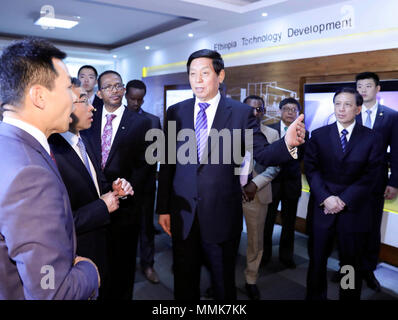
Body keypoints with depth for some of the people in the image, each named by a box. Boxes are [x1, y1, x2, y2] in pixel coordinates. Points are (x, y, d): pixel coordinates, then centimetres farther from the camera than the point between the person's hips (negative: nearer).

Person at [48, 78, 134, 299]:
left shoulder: (83, 142, 5)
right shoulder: (50, 154, -26)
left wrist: (114, 190, -3)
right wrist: (102, 206, -21)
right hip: (77, 261, -8)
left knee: (101, 293, 25)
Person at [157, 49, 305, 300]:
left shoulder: (241, 112, -4)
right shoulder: (176, 112, 3)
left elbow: (263, 155, -6)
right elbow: (167, 164, 4)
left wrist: (287, 143, -28)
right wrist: (163, 208, 3)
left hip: (222, 216, -2)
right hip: (182, 215, 3)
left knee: (224, 284, 17)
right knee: (184, 283, 19)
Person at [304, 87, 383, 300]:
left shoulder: (371, 138, 0)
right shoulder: (319, 135, 3)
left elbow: (370, 176, -6)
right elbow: (311, 169, -2)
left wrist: (344, 200, -14)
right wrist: (325, 198, -14)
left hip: (353, 209, -1)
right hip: (322, 207, 1)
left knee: (351, 261, 12)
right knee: (317, 258, 11)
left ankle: (349, 296, 30)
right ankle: (315, 296, 29)